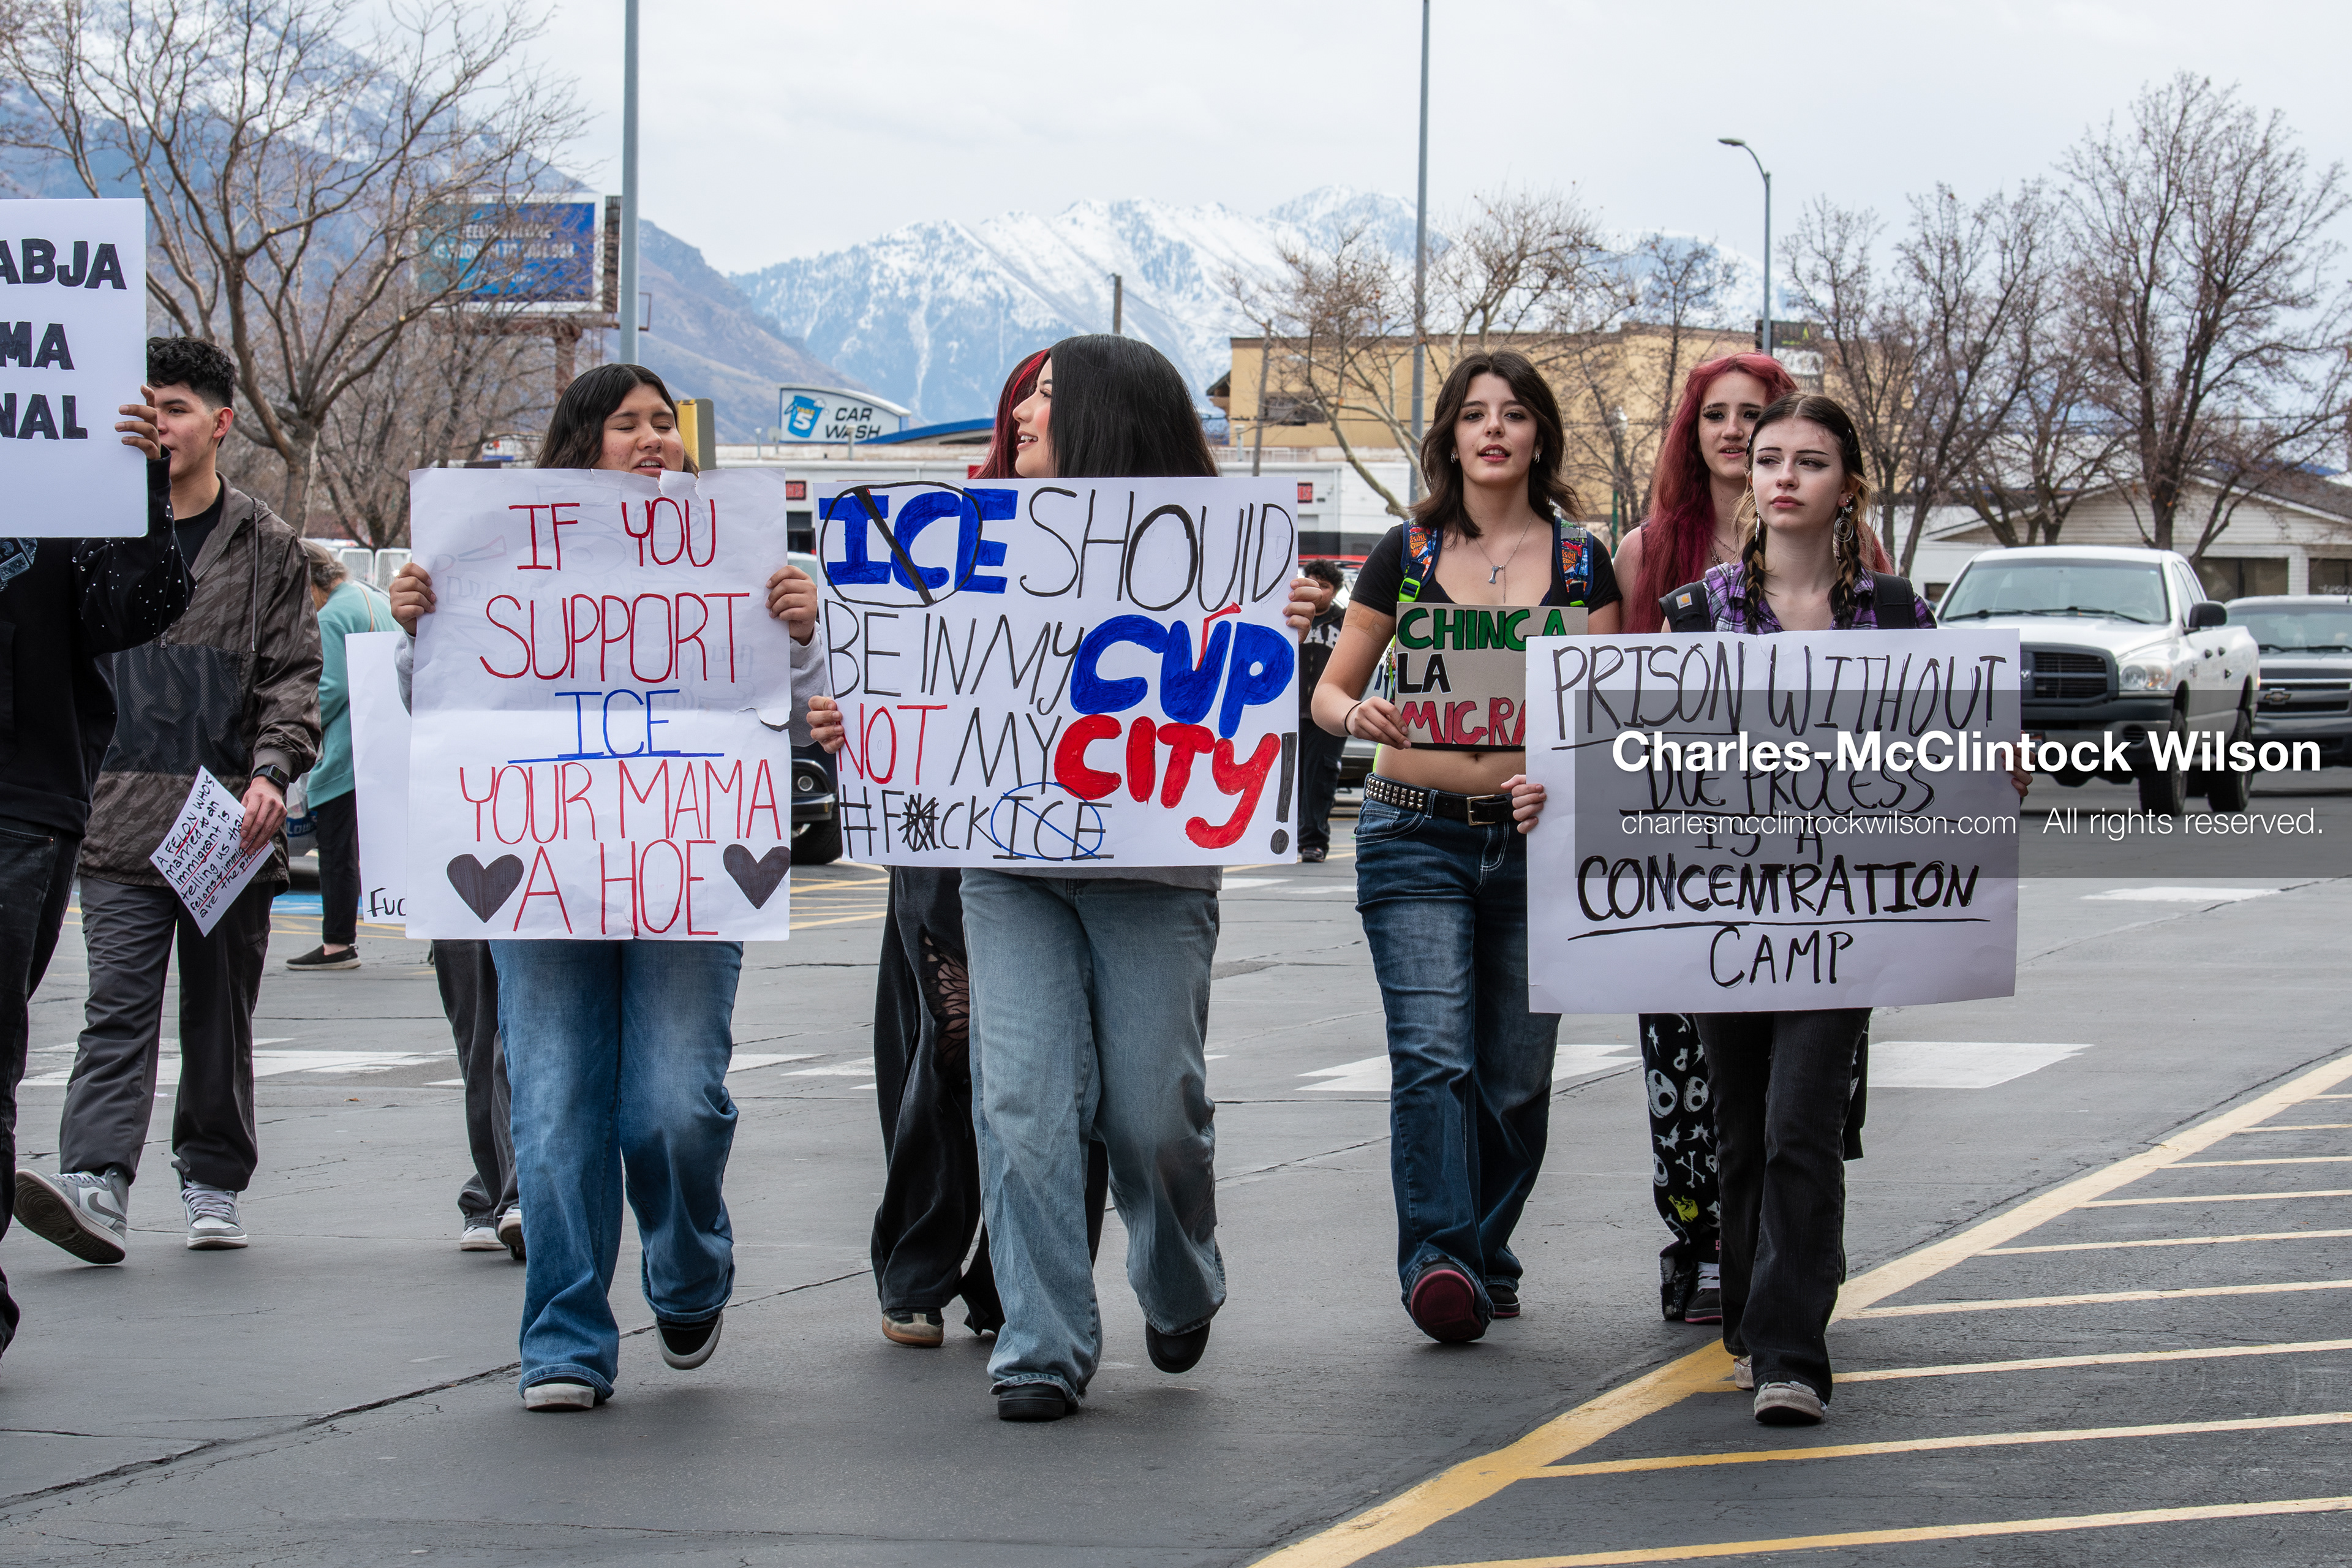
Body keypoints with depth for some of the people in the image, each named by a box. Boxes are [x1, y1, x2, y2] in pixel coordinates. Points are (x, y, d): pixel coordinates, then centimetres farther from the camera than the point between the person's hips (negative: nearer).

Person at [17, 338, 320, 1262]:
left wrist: (271, 772, -14)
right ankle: (96, 1186, -22)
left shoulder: (266, 550, 6)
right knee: (118, 1007, -11)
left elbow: (294, 676, 2)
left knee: (221, 1011, 8)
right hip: (121, 819, 0)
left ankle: (213, 1185, 20)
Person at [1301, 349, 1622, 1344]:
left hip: (1537, 839, 2)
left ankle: (1486, 1260, 20)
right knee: (1432, 1058, -16)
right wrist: (1359, 716, -15)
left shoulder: (1580, 562, 7)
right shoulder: (1405, 555, 6)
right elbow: (1330, 690, 9)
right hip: (1416, 837, -1)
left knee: (1515, 1076, 5)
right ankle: (1439, 1263, -23)